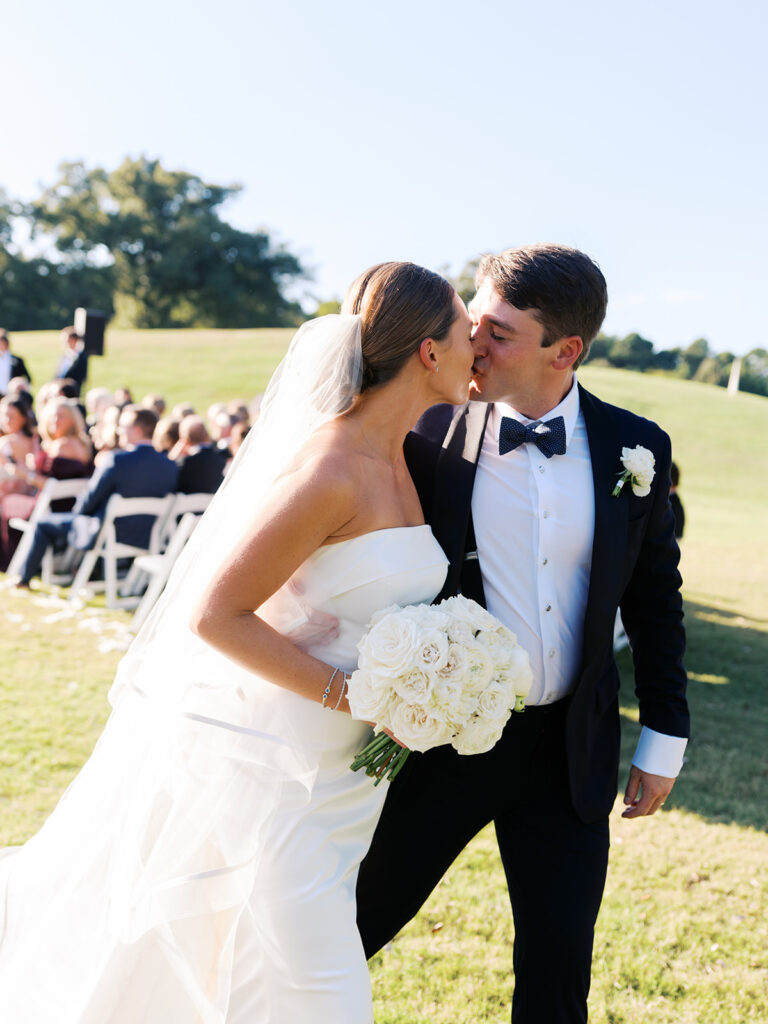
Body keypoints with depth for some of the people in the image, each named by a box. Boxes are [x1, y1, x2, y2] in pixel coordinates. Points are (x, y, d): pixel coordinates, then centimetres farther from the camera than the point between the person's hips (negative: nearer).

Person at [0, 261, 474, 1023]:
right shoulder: (331, 468, -23)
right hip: (265, 762, -9)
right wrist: (353, 696, -21)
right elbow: (215, 614, -23)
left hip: (327, 770, 9)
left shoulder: (397, 458, 6)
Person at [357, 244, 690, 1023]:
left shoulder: (634, 448, -3)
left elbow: (654, 597, 7)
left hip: (567, 750, 2)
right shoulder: (428, 435, -10)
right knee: (350, 929, 10)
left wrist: (664, 737, 9)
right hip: (441, 736, -1)